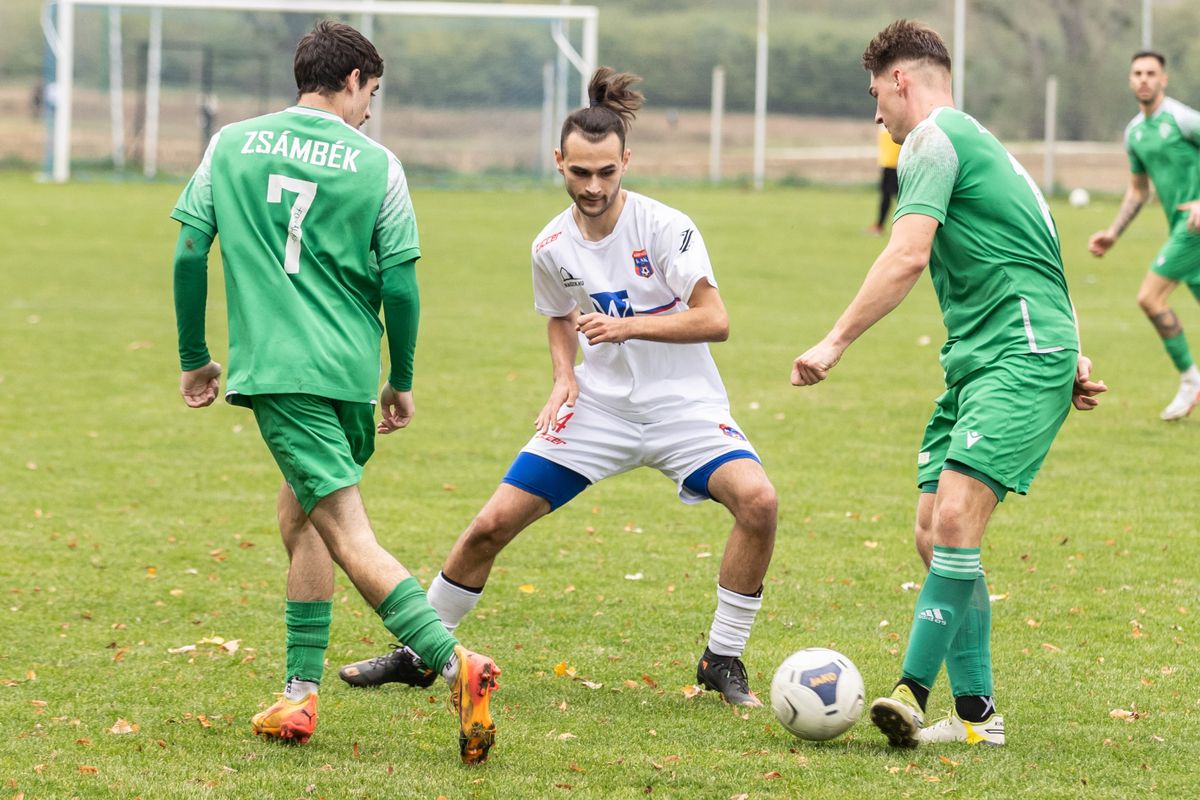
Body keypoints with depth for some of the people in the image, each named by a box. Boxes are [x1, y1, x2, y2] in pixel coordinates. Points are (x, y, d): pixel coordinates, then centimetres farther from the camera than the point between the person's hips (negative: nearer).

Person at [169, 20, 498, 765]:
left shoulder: (231, 146, 5)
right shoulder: (375, 164, 3)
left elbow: (189, 255, 5)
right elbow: (400, 285, 1)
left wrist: (195, 358, 16)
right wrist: (401, 382, 14)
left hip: (274, 370, -2)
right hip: (351, 373, 2)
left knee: (347, 534, -10)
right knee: (301, 513, 21)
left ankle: (455, 663, -28)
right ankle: (301, 695, 17)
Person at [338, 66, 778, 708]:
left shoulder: (664, 227, -16)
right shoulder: (551, 247, -3)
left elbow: (714, 320, -20)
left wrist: (627, 325, -28)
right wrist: (563, 378, 0)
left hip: (683, 408, -3)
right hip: (597, 408, 3)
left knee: (756, 499, -28)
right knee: (492, 524, -4)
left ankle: (722, 661, -10)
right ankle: (417, 654, 16)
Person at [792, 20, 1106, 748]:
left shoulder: (933, 137, -6)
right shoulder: (971, 139, 26)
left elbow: (908, 257, -19)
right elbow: (1024, 262, 29)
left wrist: (836, 343, -17)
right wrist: (1069, 359, 25)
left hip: (1020, 357, -10)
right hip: (976, 360, 10)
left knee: (955, 518, -21)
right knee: (935, 535, 4)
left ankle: (914, 692, -26)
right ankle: (975, 712, 5)